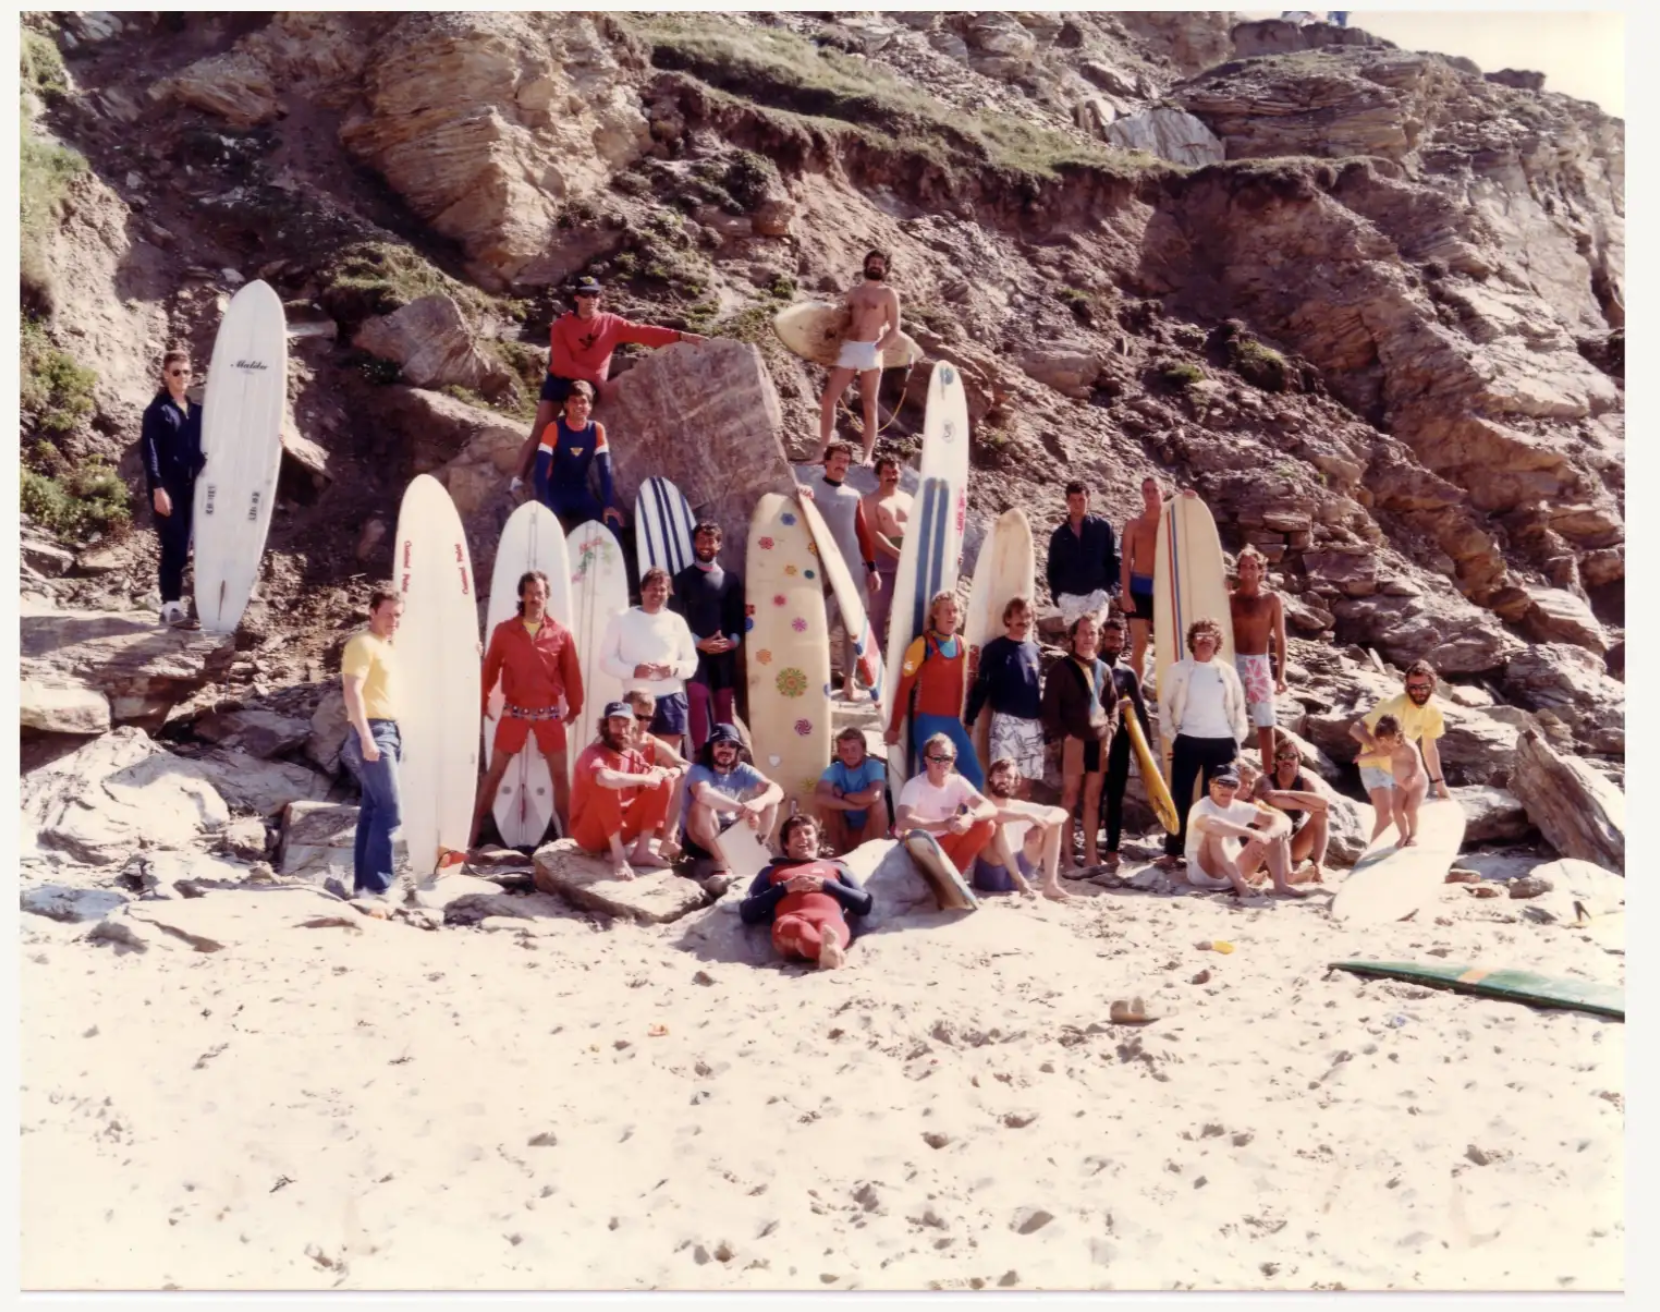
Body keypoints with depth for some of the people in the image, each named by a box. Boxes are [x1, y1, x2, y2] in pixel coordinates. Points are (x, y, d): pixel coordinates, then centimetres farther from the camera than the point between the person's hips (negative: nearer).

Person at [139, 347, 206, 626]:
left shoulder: (196, 409, 13)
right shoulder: (157, 410, -4)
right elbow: (149, 450, -10)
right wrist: (157, 488, -17)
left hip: (190, 486, 5)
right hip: (167, 487, -5)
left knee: (183, 546, 7)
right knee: (174, 545, -9)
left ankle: (177, 602, 14)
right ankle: (170, 604, -4)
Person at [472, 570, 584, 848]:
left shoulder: (561, 633, 0)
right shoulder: (504, 631, -1)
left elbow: (571, 674, 5)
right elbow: (490, 668, 5)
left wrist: (575, 707, 9)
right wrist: (484, 701, 8)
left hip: (550, 713, 1)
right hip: (514, 712, -1)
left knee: (560, 774, 4)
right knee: (494, 772, 3)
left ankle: (568, 834, 14)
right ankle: (473, 834, 9)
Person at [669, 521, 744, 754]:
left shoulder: (731, 579, 14)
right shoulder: (683, 579, 5)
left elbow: (740, 615, 10)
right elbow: (676, 618, -2)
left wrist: (733, 640, -8)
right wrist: (699, 642, -12)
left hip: (725, 651, 3)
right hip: (695, 651, -3)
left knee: (724, 702, 4)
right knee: (697, 699, -13)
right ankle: (700, 754, -12)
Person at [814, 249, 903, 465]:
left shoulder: (888, 294, 4)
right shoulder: (854, 292, 18)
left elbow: (895, 331, -1)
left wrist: (876, 349, -11)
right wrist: (837, 345, 6)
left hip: (870, 351, -5)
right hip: (848, 349, 5)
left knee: (869, 405, -2)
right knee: (828, 399, -1)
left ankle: (868, 456, 1)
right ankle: (822, 451, 5)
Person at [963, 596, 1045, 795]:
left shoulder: (1035, 650, 13)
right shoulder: (995, 649, -1)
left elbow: (1040, 688, 18)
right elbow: (980, 686, -3)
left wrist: (1044, 717, 15)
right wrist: (969, 719, -7)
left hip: (1033, 723, 5)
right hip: (1005, 721, -5)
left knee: (1026, 782, 7)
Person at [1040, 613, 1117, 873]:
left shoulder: (1103, 669, 13)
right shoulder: (1062, 667, -2)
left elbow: (1112, 704, 20)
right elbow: (1050, 705, -5)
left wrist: (1110, 730, 7)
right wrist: (1059, 735, -12)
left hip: (1099, 740, 5)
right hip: (1073, 740, -5)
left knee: (1093, 800, 8)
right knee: (1069, 799, -1)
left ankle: (1091, 856, 14)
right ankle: (1067, 858, 1)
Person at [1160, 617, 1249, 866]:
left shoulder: (1227, 672, 8)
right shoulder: (1177, 670, 2)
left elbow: (1239, 706, 13)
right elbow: (1164, 704, 3)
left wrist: (1238, 737, 4)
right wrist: (1172, 735, -4)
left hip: (1222, 743, 2)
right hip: (1188, 742, -2)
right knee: (1180, 796, 1)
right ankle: (1173, 851, 6)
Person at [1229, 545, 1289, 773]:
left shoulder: (1271, 599, 0)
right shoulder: (1229, 598, 3)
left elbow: (1280, 639, 0)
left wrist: (1281, 674, -5)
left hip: (1260, 664, -1)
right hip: (1234, 663, 1)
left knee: (1265, 724, 3)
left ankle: (1268, 775, 8)